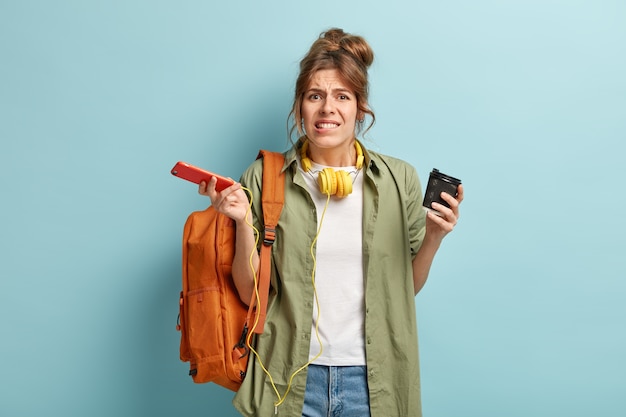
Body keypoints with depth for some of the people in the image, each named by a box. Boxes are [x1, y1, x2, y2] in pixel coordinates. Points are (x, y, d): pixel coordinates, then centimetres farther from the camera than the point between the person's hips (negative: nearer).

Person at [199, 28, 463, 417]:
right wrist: (244, 222, -16)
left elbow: (407, 287, 5)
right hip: (290, 376, -1)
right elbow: (251, 292, -4)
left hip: (372, 378, 2)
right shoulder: (264, 179, -5)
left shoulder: (399, 179, -1)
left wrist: (433, 237, -10)